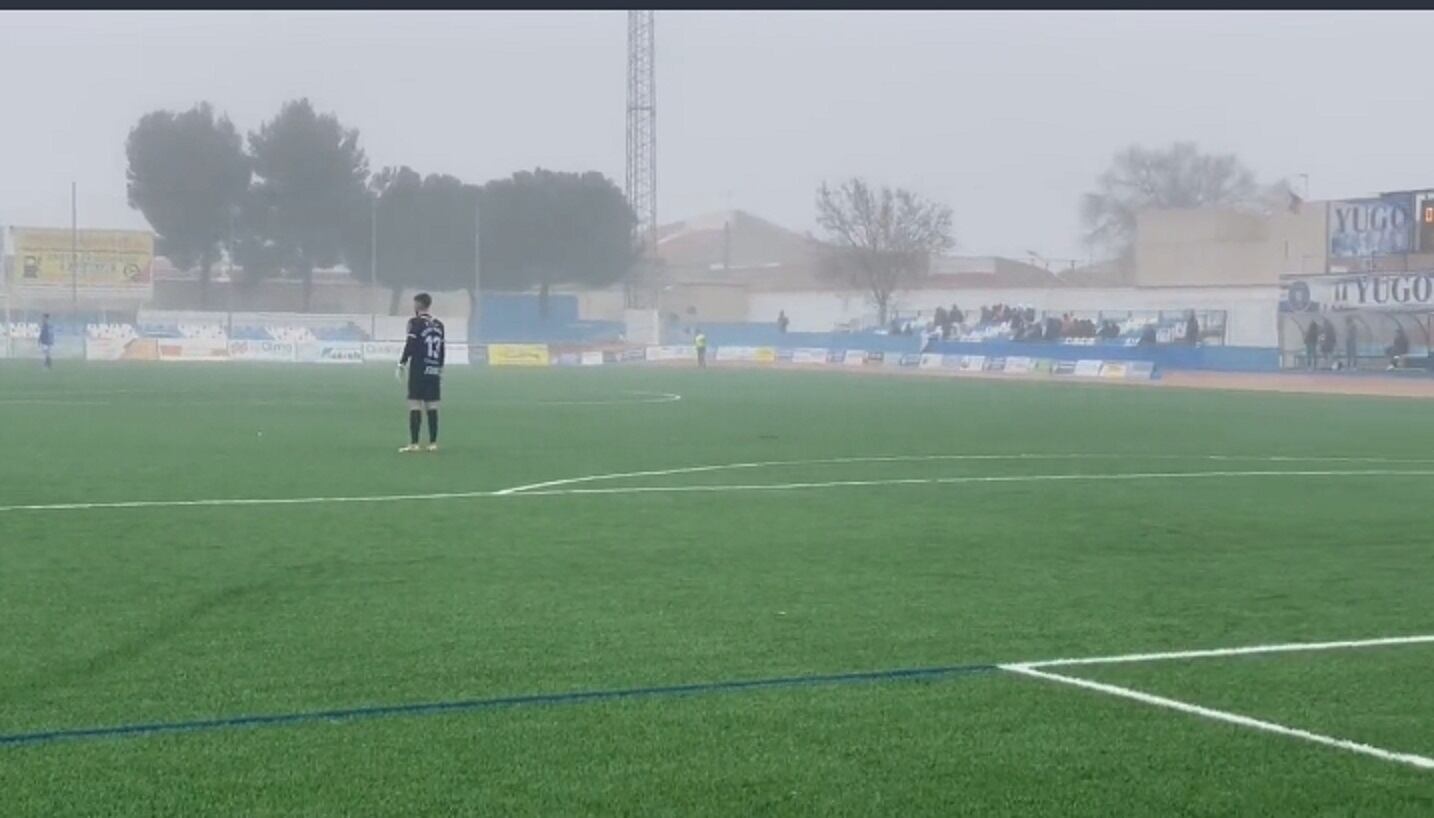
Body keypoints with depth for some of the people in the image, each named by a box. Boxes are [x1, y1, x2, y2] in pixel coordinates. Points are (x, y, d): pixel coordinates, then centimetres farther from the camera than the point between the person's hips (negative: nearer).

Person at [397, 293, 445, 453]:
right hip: (434, 371, 6)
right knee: (432, 407, 8)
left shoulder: (416, 322, -6)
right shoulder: (438, 324, 12)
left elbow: (410, 345, -12)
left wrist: (402, 364, -6)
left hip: (418, 370, -6)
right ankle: (433, 443, 9)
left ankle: (413, 443, -10)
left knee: (415, 406, -6)